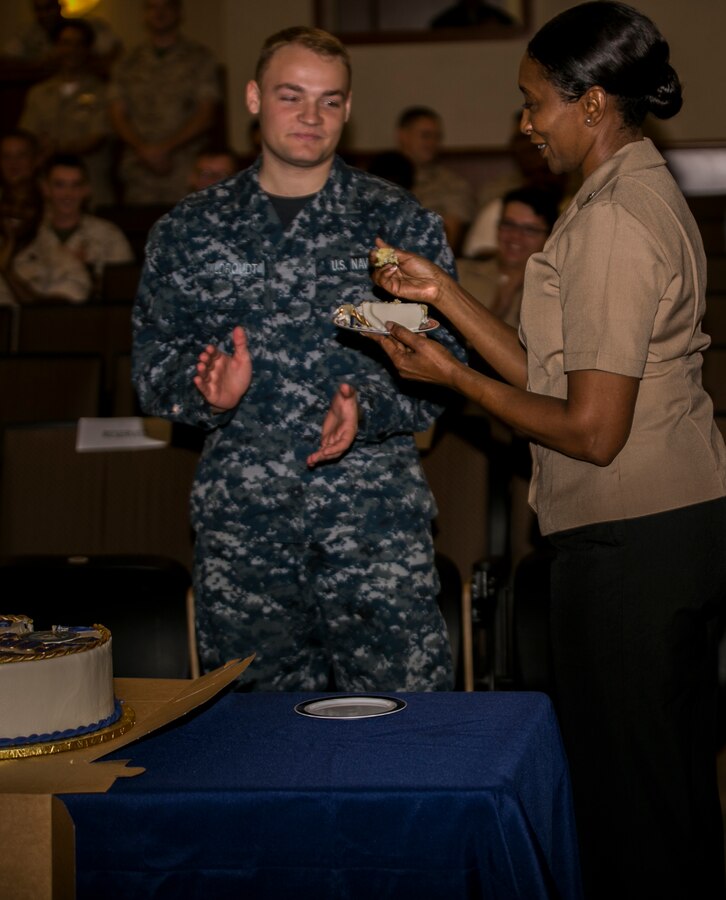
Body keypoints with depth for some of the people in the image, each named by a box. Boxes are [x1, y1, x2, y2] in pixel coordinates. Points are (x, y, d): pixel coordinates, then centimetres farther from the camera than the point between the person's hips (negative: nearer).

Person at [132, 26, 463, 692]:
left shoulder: (402, 224, 5)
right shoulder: (190, 231, 8)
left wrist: (368, 407, -16)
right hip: (240, 520, 2)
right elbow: (152, 371, 10)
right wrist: (207, 390, -12)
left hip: (377, 518, -1)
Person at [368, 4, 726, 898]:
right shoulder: (645, 194, 14)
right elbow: (557, 375, 13)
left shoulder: (613, 221, -18)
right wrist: (443, 292, 12)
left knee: (627, 788, 0)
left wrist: (454, 377, -9)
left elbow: (592, 430, -19)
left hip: (631, 546, -10)